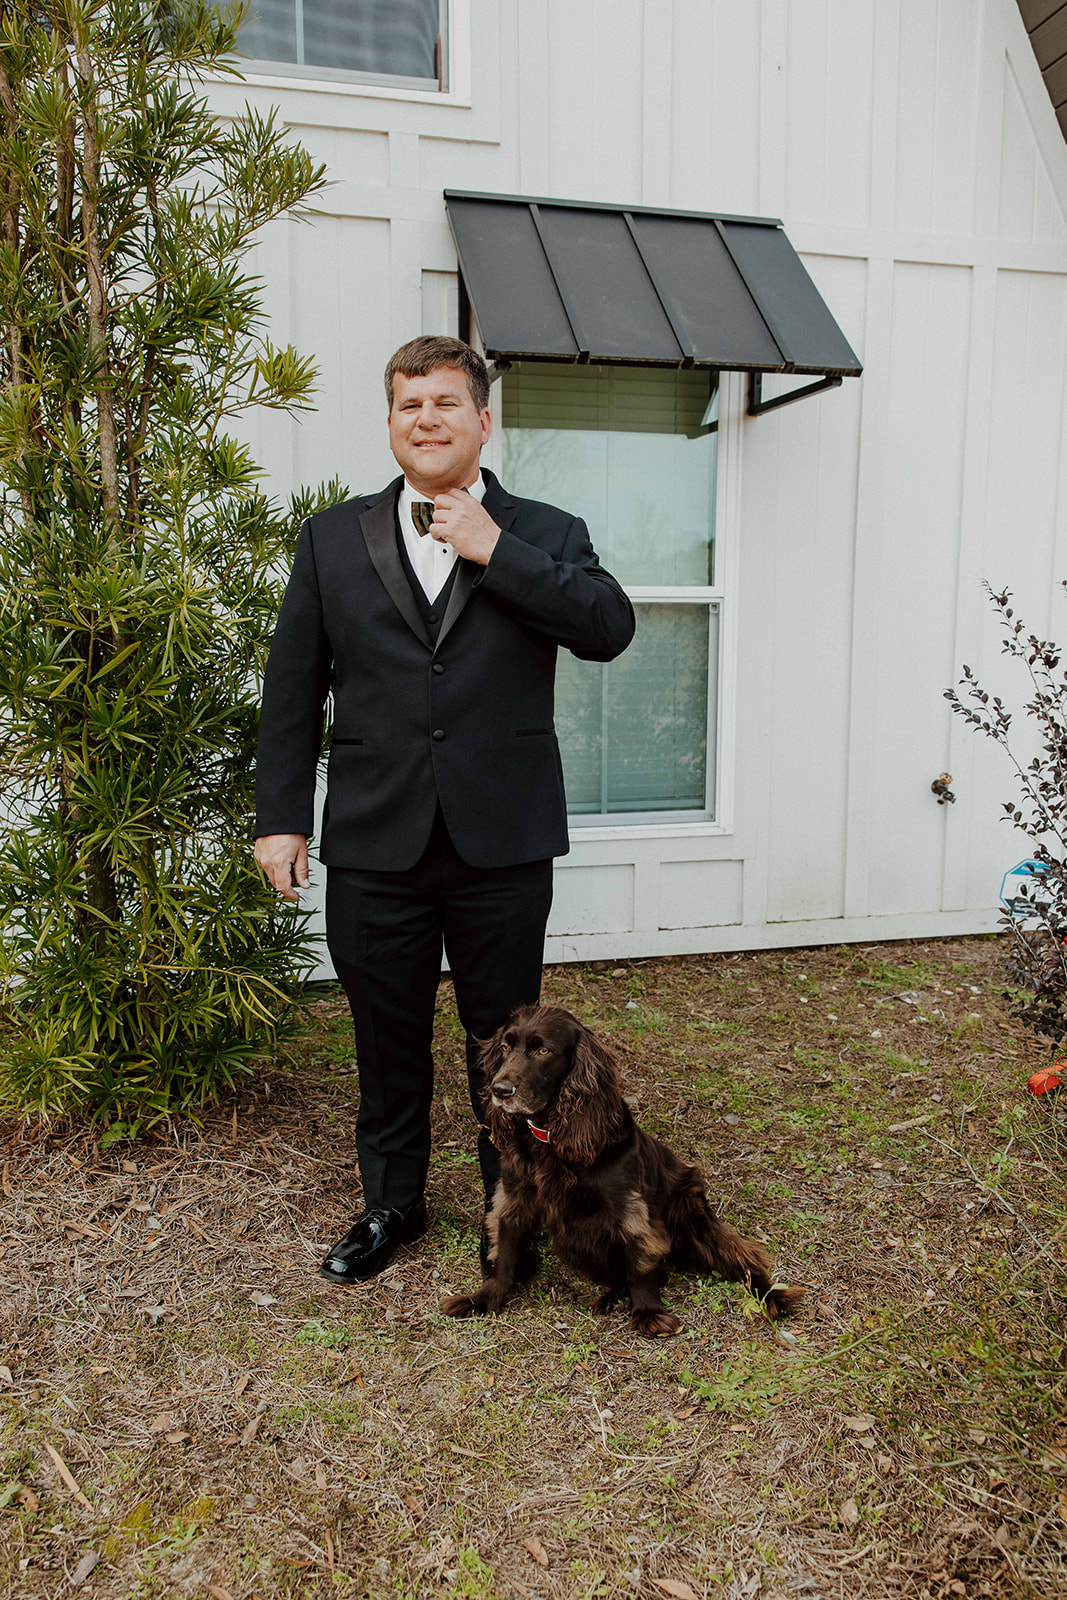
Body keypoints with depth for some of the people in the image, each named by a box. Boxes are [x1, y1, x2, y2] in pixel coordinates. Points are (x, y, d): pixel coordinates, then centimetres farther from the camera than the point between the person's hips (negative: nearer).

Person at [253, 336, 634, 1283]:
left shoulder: (544, 536, 4)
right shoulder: (333, 538, 8)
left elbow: (610, 629, -14)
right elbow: (293, 689, 7)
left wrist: (495, 552, -16)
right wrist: (281, 816, 3)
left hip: (503, 844, -1)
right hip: (375, 844, 2)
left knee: (505, 1038, 13)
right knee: (388, 1040, 15)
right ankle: (391, 1206, 37)